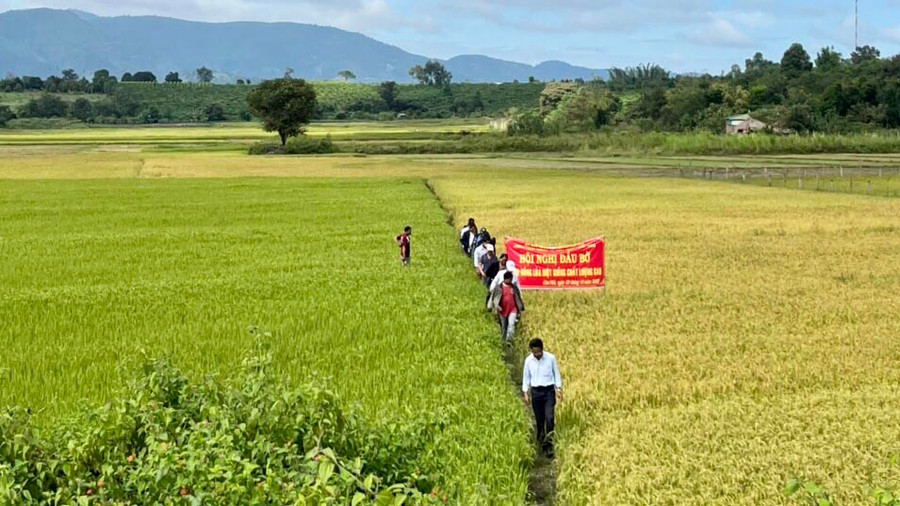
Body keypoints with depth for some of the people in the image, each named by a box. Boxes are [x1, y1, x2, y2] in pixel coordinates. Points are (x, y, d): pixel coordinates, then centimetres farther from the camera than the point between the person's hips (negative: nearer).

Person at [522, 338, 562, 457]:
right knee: (539, 420, 7)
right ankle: (542, 443, 20)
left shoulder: (551, 358, -7)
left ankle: (549, 444, -8)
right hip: (536, 392, 2)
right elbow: (526, 377, 6)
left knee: (549, 418, -13)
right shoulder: (528, 360, -2)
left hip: (549, 391, -2)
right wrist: (525, 393, 3)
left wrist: (559, 389, -2)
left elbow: (556, 374, 3)